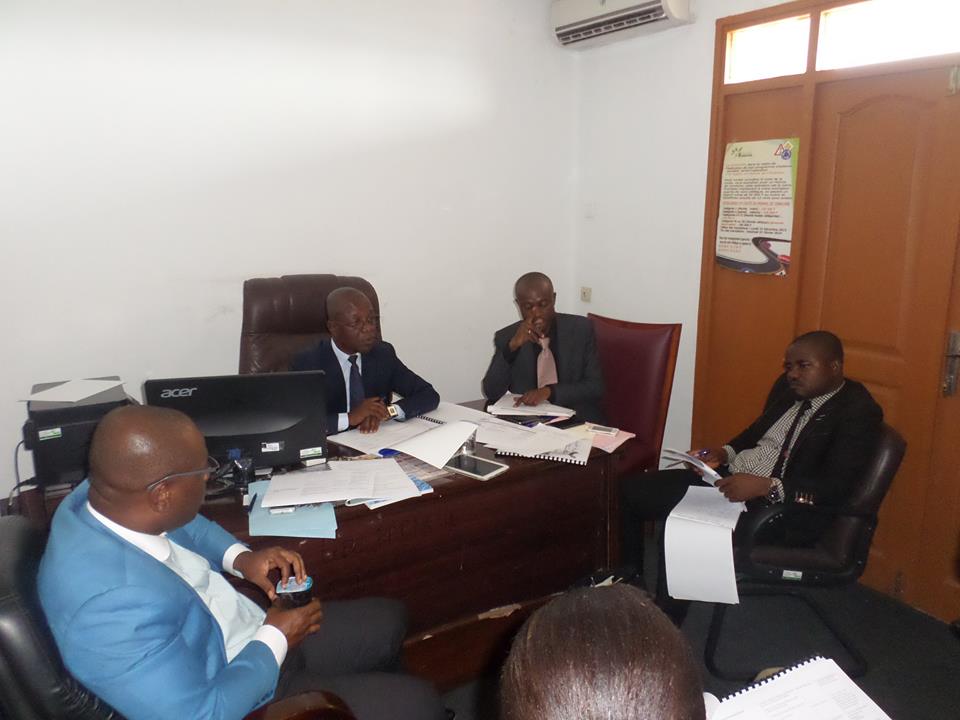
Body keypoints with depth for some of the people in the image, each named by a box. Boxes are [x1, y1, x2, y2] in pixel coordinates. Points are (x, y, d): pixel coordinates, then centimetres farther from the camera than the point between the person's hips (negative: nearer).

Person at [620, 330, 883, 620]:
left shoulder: (858, 411, -12)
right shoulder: (788, 387, 9)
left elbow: (835, 486, -20)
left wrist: (765, 486, -29)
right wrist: (725, 453, 2)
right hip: (729, 477, 8)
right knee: (629, 490, -1)